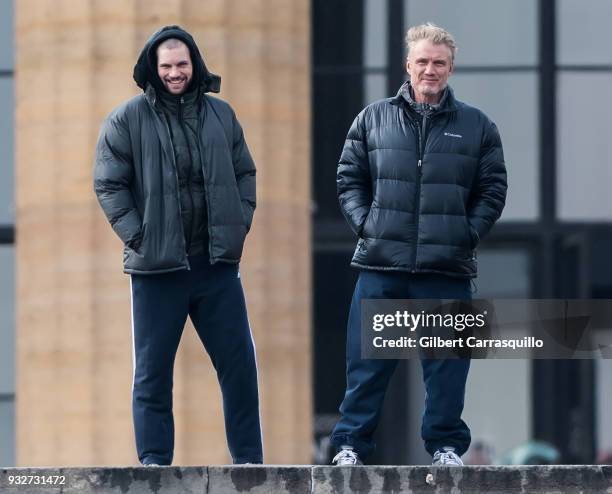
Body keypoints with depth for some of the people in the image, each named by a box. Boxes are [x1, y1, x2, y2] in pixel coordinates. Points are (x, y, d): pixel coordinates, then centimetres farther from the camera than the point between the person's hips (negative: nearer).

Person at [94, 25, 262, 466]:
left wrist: (240, 223, 3)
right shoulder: (127, 120, -2)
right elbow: (108, 184, -3)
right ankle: (154, 461, 8)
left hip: (217, 263, 3)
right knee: (153, 371, 2)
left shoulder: (220, 115, 9)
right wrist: (136, 235, -11)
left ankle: (249, 459, 11)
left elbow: (245, 173, 16)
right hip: (157, 265, -3)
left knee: (239, 362, 3)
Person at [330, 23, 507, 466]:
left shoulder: (477, 127, 8)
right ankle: (351, 444, 8)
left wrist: (467, 233, -4)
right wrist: (366, 224, -2)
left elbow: (493, 190, 7)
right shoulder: (373, 120, 9)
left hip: (448, 267, 0)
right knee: (367, 362, 2)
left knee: (447, 363, 3)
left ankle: (447, 445, 12)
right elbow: (349, 180, 11)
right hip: (381, 264, 0)